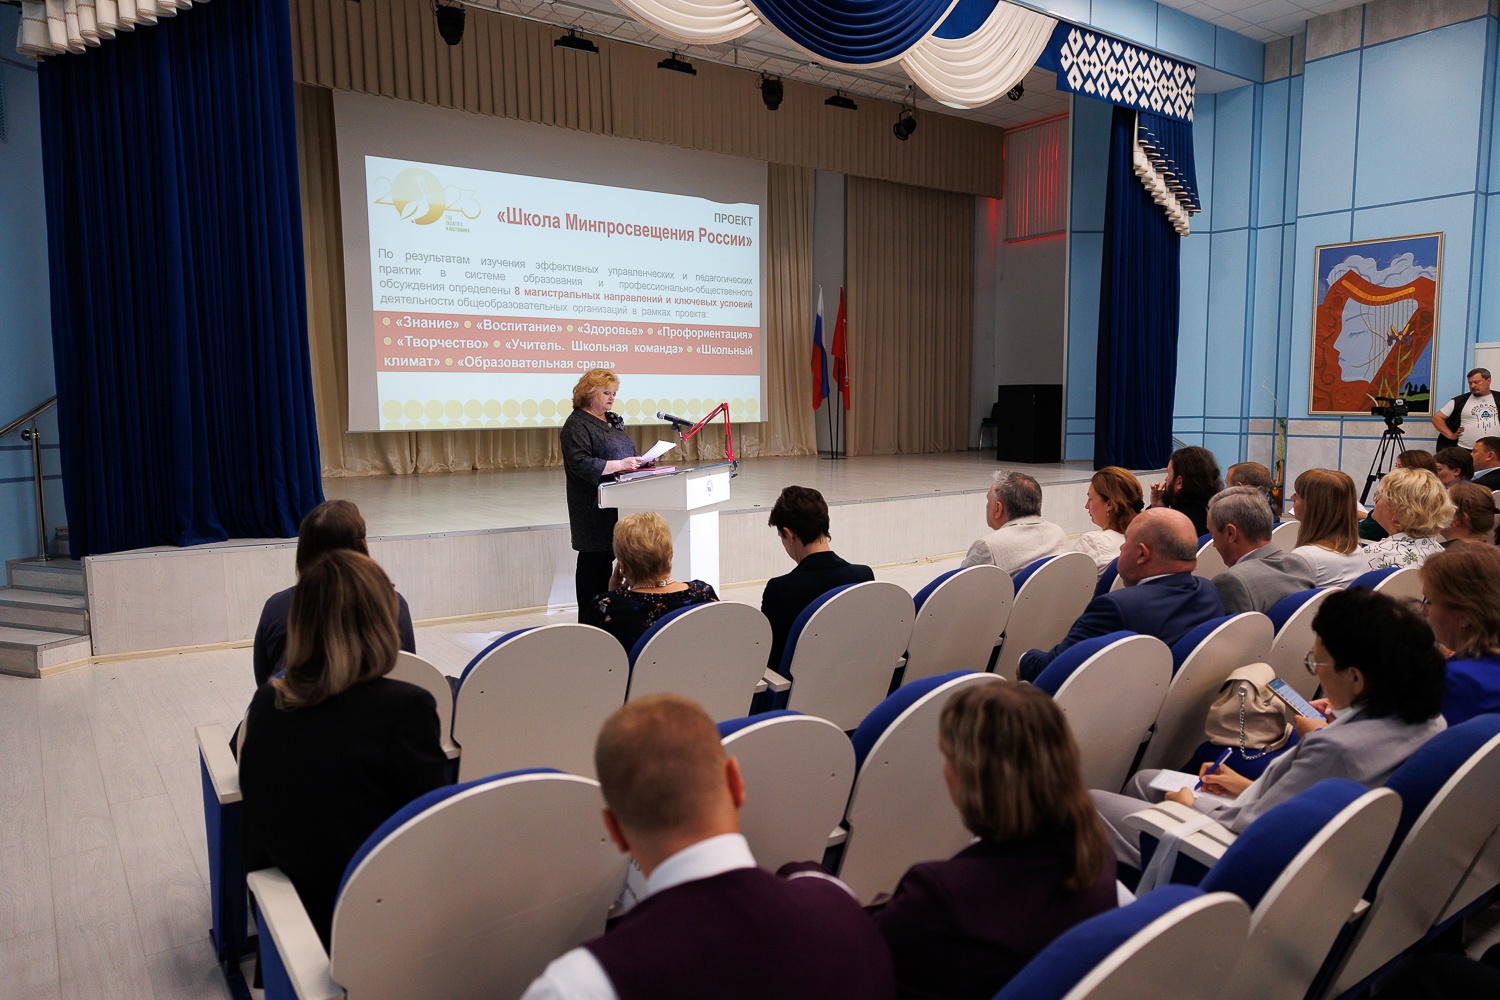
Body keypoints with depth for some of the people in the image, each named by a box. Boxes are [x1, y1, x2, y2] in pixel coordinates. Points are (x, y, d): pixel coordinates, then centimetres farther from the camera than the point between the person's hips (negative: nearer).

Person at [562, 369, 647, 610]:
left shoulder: (613, 420, 19)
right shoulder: (577, 425, -9)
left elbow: (625, 452, 28)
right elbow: (580, 463, -20)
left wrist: (639, 462, 6)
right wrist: (619, 465, -24)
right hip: (594, 507, -8)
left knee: (607, 557, 11)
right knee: (593, 559, -3)